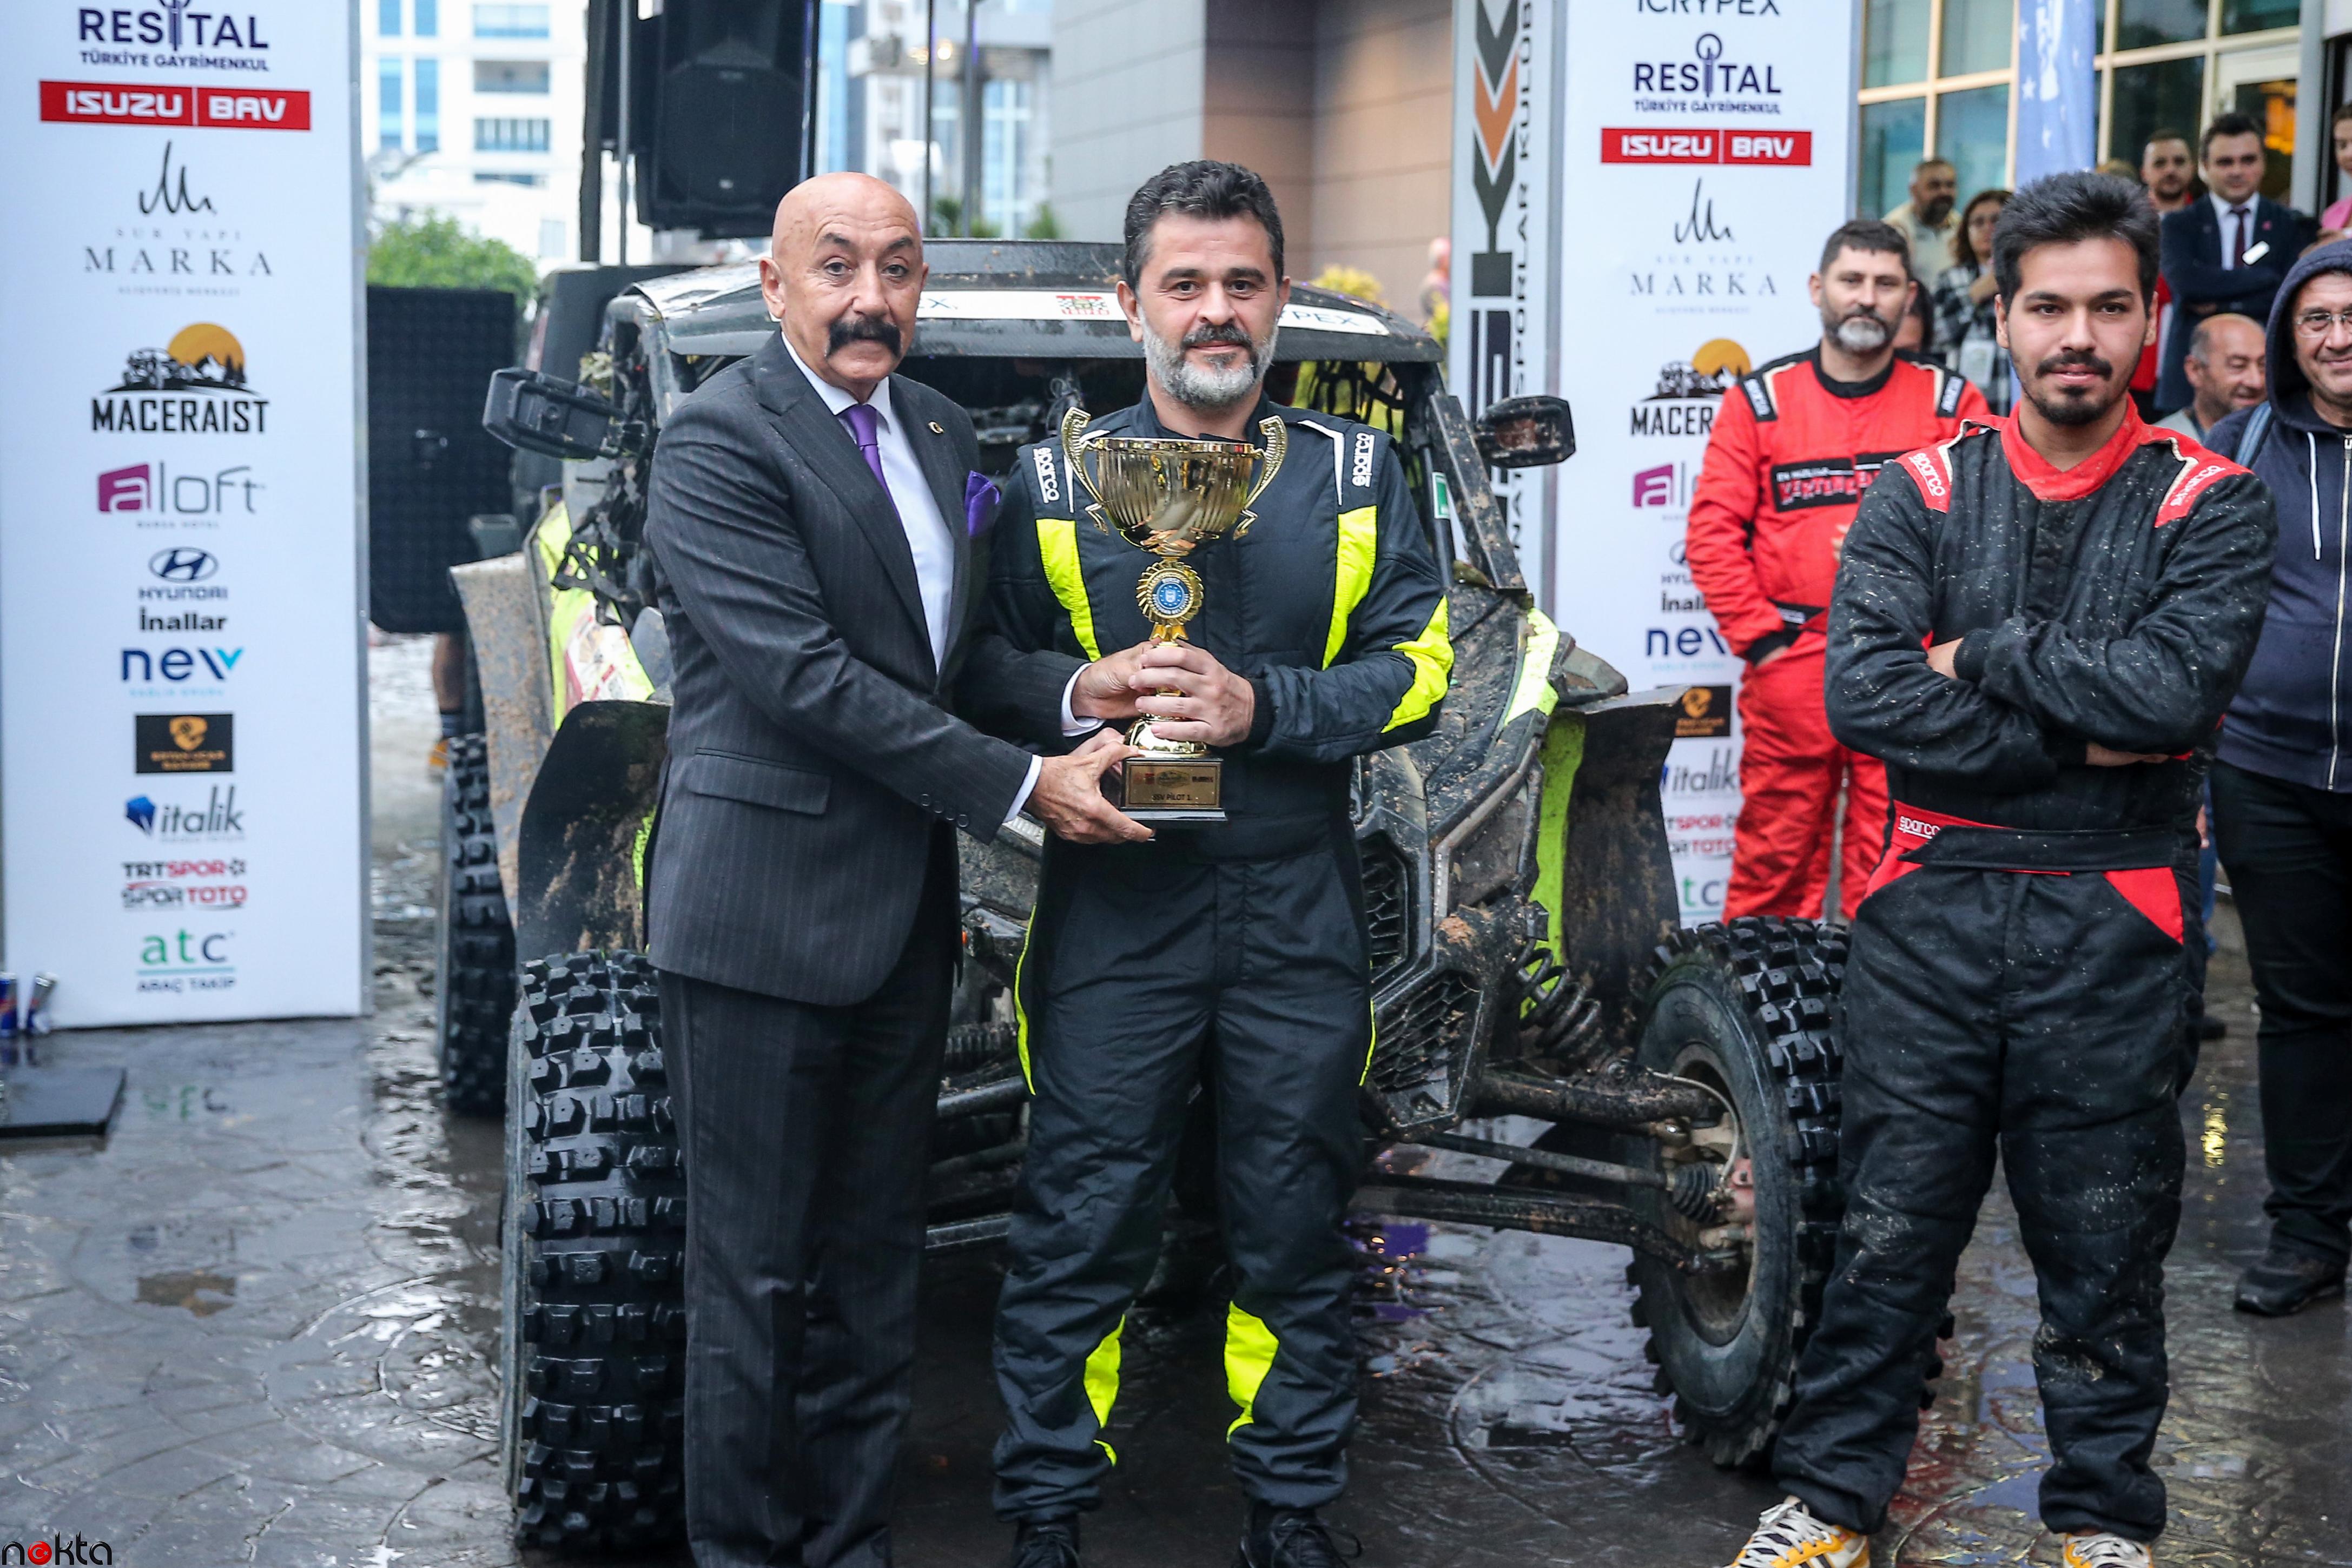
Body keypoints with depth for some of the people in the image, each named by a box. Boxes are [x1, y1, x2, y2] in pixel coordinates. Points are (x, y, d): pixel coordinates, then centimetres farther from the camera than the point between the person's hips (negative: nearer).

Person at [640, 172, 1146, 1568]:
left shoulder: (941, 432, 13)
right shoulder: (721, 440, -12)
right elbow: (804, 676, -20)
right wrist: (1021, 784, -19)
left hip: (908, 916, 8)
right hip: (764, 914, -7)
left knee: (874, 1260, 14)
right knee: (757, 1274, 2)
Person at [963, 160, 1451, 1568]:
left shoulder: (1358, 477, 7)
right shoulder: (1055, 481, 6)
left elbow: (1414, 673, 1)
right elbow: (981, 673, 8)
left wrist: (1258, 706, -14)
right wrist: (1078, 694, -13)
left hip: (1303, 920, 1)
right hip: (1114, 912, -1)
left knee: (1295, 1227, 9)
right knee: (1082, 1225, 1)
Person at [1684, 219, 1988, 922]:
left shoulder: (1950, 403, 9)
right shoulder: (1759, 400, 8)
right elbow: (1713, 533, 4)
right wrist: (1760, 639, -4)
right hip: (1789, 669, 0)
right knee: (1773, 857, 3)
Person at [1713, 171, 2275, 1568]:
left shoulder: (2211, 505, 0)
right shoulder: (1923, 495, 4)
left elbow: (2181, 684, -19)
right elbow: (1863, 692, -12)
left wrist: (1984, 652, -11)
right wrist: (2077, 738, -15)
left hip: (2111, 925, -1)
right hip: (1934, 907, 1)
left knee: (2106, 1240, 10)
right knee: (1891, 1220, 8)